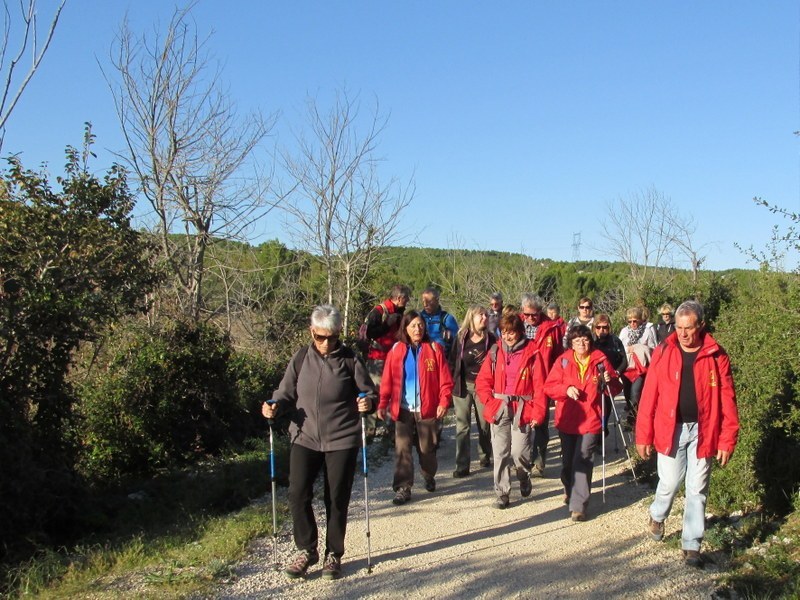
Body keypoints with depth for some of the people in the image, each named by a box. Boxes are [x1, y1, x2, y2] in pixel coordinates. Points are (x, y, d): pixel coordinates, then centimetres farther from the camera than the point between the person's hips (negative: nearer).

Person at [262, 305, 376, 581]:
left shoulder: (351, 359, -3)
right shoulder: (301, 358, 3)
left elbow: (368, 393, 1)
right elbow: (287, 392, 7)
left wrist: (367, 403, -22)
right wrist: (275, 406, -14)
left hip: (342, 440, -2)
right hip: (305, 438, 2)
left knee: (337, 499, 5)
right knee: (298, 494, -5)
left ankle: (333, 554, 24)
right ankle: (306, 550, 17)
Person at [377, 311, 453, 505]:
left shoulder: (434, 349, -1)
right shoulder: (396, 350, 2)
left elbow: (445, 379, -3)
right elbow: (387, 381, 0)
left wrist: (444, 401, -14)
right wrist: (383, 404, -8)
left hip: (427, 408, 0)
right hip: (403, 409, 1)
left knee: (427, 448, 11)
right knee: (402, 449, -3)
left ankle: (429, 477, 36)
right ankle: (403, 488, 4)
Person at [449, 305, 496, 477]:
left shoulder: (490, 339, -2)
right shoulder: (461, 337, -1)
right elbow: (453, 361, 3)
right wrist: (451, 383, -1)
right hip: (463, 386, 0)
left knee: (484, 424, 11)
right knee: (462, 426, 0)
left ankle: (484, 456, 33)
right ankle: (462, 465, 3)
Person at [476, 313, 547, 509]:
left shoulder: (532, 353, -1)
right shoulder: (495, 351, 6)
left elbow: (539, 385, -3)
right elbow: (483, 380, 8)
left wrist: (538, 412, -9)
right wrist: (489, 402, -4)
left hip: (522, 409, -2)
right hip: (499, 409, 3)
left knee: (519, 452, -6)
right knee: (500, 452, 3)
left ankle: (525, 478, 25)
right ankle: (502, 493, 14)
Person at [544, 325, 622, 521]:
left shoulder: (600, 360, -2)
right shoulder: (563, 361, 1)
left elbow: (616, 389, 4)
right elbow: (549, 387, -3)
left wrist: (609, 381, -18)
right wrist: (566, 389, -19)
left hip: (591, 420, -2)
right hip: (567, 419, 3)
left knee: (583, 462, -12)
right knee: (568, 460, 16)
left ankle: (578, 506, -9)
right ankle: (569, 489, 43)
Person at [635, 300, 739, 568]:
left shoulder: (716, 356, -3)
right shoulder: (664, 352, -4)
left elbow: (727, 401, -2)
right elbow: (649, 396, -4)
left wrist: (727, 440, -5)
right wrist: (643, 435, -5)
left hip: (703, 431, 0)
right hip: (670, 429, 0)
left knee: (697, 490, 7)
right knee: (670, 482, 7)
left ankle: (691, 545, 20)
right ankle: (657, 516, 39)